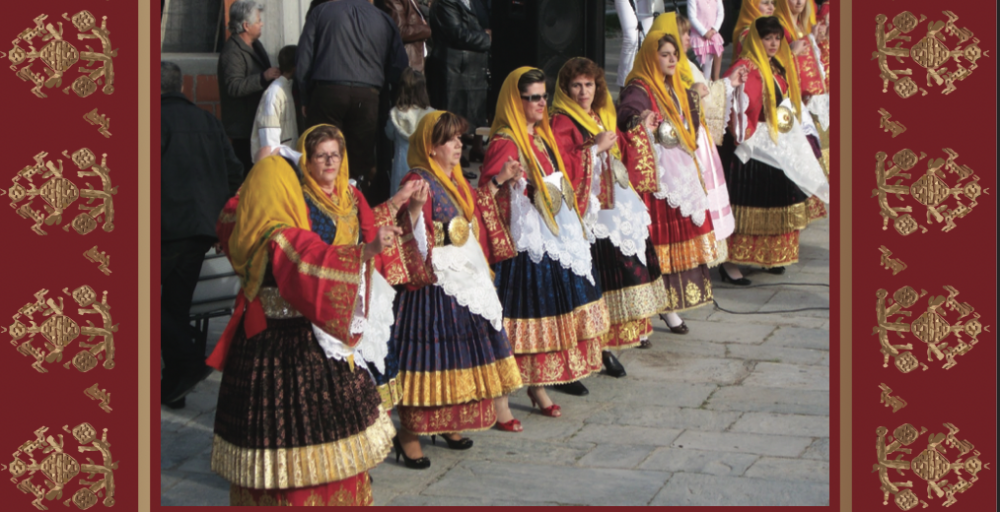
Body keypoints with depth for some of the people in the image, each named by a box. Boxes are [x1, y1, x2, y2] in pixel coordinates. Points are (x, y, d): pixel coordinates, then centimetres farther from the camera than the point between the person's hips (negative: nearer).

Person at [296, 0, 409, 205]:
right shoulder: (385, 21, 13)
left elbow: (303, 61, 6)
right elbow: (399, 68, 11)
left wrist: (306, 99, 12)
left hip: (327, 91, -1)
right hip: (367, 96, 1)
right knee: (363, 164, 7)